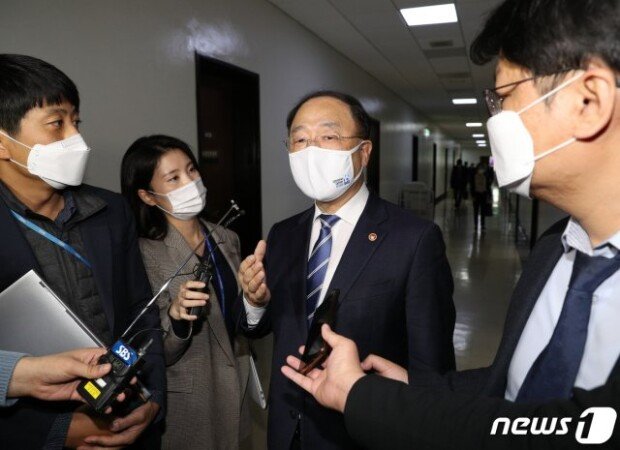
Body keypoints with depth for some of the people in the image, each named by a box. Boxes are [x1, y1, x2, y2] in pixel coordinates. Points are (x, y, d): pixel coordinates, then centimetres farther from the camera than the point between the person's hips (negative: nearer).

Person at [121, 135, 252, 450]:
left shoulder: (228, 240, -2)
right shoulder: (144, 255, -18)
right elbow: (154, 355, -18)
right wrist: (176, 315, -32)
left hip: (236, 390, 5)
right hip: (186, 404, -5)